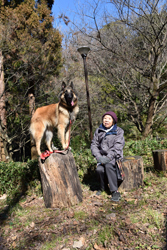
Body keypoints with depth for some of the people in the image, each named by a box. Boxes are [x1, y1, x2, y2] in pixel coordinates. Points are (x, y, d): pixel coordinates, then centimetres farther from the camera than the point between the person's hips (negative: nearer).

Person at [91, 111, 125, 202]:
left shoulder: (119, 131, 2)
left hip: (114, 156, -2)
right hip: (102, 155, 3)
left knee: (108, 165, -33)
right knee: (99, 169, -26)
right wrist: (98, 156, -8)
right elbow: (94, 144, 8)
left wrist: (108, 157, -22)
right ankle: (103, 187, 4)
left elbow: (118, 146, -10)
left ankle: (115, 191, -21)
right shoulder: (98, 131, 12)